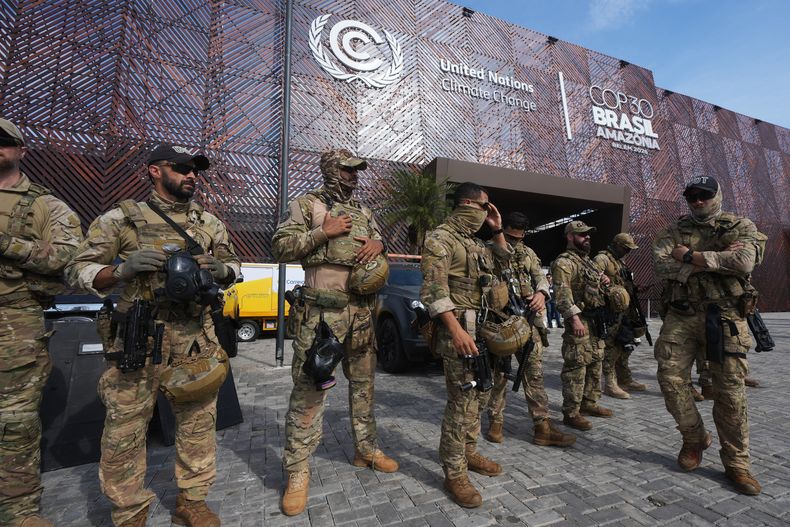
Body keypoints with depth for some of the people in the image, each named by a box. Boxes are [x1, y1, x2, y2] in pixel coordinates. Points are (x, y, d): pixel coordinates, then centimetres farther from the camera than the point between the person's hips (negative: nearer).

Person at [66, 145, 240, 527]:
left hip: (197, 339, 3)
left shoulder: (209, 222, 12)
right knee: (125, 430, 7)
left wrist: (221, 270, -6)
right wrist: (122, 269, -19)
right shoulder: (121, 218, 2)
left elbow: (233, 265, 18)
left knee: (198, 422, 11)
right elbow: (78, 271, 1)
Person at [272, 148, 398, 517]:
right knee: (309, 389, -1)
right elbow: (280, 247, -3)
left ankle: (366, 449, 32)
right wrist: (322, 233, -13)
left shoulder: (364, 213, 19)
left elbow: (382, 248, 21)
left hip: (362, 311, 6)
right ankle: (298, 469, 14)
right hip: (323, 311, -5)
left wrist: (378, 244, -3)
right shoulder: (306, 205, 3)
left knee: (363, 384, 15)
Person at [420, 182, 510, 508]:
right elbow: (434, 291, -19)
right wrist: (456, 330, -27)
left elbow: (505, 261, 29)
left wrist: (497, 230, 16)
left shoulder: (476, 242, 17)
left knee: (479, 397, 17)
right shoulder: (440, 239, -11)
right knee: (462, 402, -5)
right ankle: (455, 474, 10)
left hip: (483, 328, 9)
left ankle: (468, 453, 34)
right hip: (458, 329, -9)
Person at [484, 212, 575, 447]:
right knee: (498, 374, 5)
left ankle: (543, 427, 13)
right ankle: (496, 422, 20)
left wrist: (541, 293, -16)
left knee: (535, 373, 6)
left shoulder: (528, 253, 15)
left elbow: (541, 277, 5)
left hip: (528, 321, 5)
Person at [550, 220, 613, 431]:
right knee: (576, 368, -7)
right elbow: (563, 293, -22)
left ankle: (589, 403, 30)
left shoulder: (588, 261, 19)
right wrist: (575, 317, -29)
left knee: (595, 364, 17)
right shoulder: (564, 262, -12)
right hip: (580, 320, -10)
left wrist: (604, 281, 10)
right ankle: (571, 413, 1)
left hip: (596, 320, 10)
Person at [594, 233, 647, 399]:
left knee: (624, 347, 16)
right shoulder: (602, 259, -10)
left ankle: (625, 380, 28)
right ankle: (610, 384, 2)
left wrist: (634, 288, 13)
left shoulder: (620, 262, 21)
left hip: (624, 311, 10)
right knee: (611, 348, -6)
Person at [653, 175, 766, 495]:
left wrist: (690, 257, -11)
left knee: (730, 390, 2)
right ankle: (694, 438, 19)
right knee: (670, 378, -4)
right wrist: (717, 259, -12)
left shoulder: (741, 227, 7)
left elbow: (744, 262, -14)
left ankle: (736, 463, 17)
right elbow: (661, 267, -8)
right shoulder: (674, 232, 10)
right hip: (681, 315, 2)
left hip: (725, 317, -1)